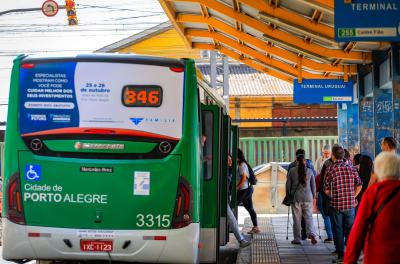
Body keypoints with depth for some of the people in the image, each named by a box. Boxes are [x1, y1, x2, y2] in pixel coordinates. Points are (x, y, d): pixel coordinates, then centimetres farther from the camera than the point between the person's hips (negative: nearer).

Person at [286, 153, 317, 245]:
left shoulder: (292, 171, -3)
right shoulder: (309, 171, 2)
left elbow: (288, 184, 2)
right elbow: (313, 185, 8)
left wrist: (288, 196, 13)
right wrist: (313, 196, 19)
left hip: (296, 197, -1)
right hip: (308, 197, 1)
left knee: (297, 219, 5)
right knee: (309, 217, 7)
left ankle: (297, 239, 7)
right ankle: (311, 234, -15)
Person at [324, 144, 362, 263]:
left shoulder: (330, 169, -8)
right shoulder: (351, 168, 1)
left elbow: (326, 190, -4)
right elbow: (359, 186, 3)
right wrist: (352, 197, 14)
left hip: (336, 204, -3)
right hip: (350, 204, 3)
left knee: (338, 230, 5)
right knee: (350, 229, 12)